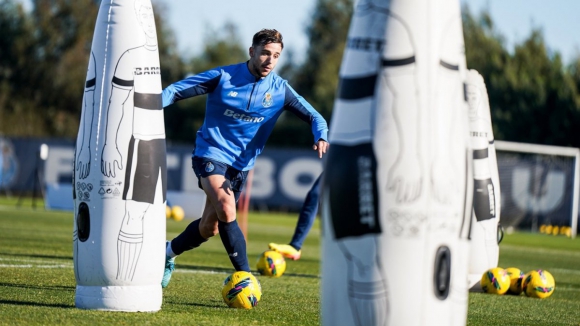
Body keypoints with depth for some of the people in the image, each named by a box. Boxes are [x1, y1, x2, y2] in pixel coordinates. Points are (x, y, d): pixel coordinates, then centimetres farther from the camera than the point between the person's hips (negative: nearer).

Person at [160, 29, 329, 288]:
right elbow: (176, 90, -6)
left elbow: (313, 116, -2)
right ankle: (245, 276, -21)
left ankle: (169, 252, 38)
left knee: (209, 228, 10)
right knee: (227, 211, -27)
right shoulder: (223, 77, -10)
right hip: (211, 153, -4)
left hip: (242, 164, 4)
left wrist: (321, 137, -24)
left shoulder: (280, 89, -3)